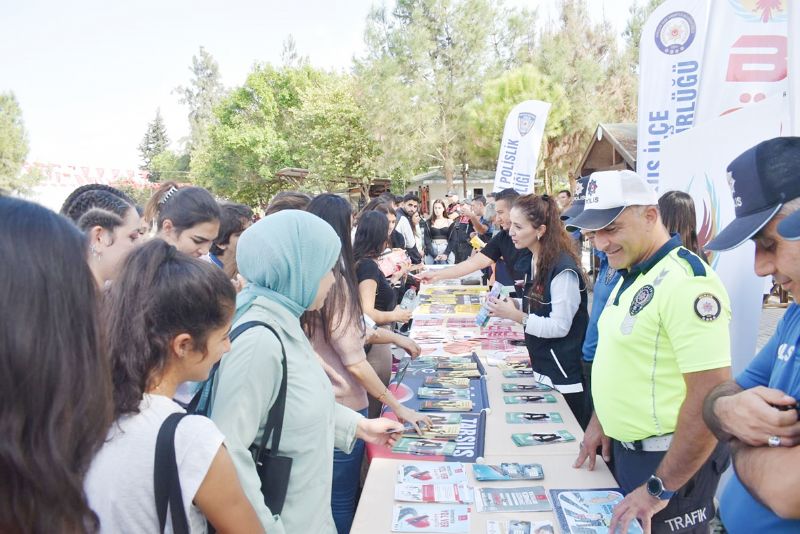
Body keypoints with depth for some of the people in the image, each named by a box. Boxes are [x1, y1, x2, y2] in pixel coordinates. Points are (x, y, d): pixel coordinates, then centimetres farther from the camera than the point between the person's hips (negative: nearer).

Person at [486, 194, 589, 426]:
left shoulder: (563, 268, -21)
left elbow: (560, 327, -21)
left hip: (564, 377, -8)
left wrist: (516, 316, -23)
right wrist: (512, 305, 0)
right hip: (541, 368, 8)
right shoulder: (535, 261, 6)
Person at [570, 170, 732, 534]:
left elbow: (711, 396, -27)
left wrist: (660, 489, -23)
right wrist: (600, 421, 15)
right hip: (626, 449, 9)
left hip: (671, 461, -9)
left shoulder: (687, 282, -23)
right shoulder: (630, 277, 6)